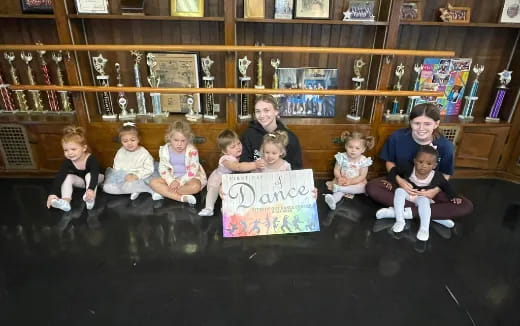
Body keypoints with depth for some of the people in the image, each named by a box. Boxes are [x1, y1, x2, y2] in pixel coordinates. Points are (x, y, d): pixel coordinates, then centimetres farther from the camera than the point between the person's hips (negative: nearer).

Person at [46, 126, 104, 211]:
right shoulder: (67, 162, -22)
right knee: (68, 177, -19)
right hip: (80, 181, 4)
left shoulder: (91, 159, -34)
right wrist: (53, 193, -44)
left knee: (89, 175, -32)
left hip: (93, 179, -4)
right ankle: (66, 201, -31)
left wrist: (91, 189, -66)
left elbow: (94, 175, -48)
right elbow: (59, 177, -29)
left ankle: (90, 198, -42)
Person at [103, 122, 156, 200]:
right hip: (122, 179, 6)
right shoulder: (120, 152, 5)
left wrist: (136, 176, -21)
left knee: (126, 186, -35)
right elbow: (117, 167, 8)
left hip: (138, 179, -6)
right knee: (107, 187, -17)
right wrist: (125, 176, -9)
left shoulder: (143, 153, -8)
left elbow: (149, 170, -10)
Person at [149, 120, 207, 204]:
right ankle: (182, 197, -28)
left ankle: (164, 192, -21)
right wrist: (171, 181, -23)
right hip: (172, 178, 3)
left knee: (195, 186, -36)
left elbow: (193, 171, -20)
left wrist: (180, 182, -26)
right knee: (153, 182, -17)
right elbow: (163, 168, -7)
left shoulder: (192, 151, -17)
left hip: (189, 178, -3)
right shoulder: (165, 150, -7)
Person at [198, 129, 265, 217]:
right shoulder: (226, 160, -36)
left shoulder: (241, 154, -17)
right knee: (214, 187, -31)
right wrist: (255, 165, -66)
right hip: (218, 179, -6)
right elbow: (239, 167, -55)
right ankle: (209, 208, -23)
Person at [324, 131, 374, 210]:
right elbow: (336, 170, -3)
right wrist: (339, 178, -24)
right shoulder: (342, 157, -8)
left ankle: (337, 187, -38)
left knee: (363, 187, -31)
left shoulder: (363, 161, -11)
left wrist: (350, 181, -26)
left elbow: (362, 177, -13)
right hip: (343, 181, 0)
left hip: (357, 182, 0)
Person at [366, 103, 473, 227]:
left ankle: (405, 212, -25)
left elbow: (445, 174, -4)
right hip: (401, 182, 0)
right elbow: (390, 162, -4)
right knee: (371, 187, -29)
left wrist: (435, 190, -24)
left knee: (466, 206, -20)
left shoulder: (445, 146, -17)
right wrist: (399, 179, -23)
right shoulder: (397, 137, -18)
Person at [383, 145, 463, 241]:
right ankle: (400, 221, -30)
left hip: (423, 196, -1)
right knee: (399, 191, -30)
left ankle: (424, 228, -34)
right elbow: (394, 170, -2)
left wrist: (453, 197, -3)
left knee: (424, 201, -34)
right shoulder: (408, 168, -16)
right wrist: (391, 181, -13)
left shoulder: (437, 176, -13)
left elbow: (446, 186, 6)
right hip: (406, 193, 1)